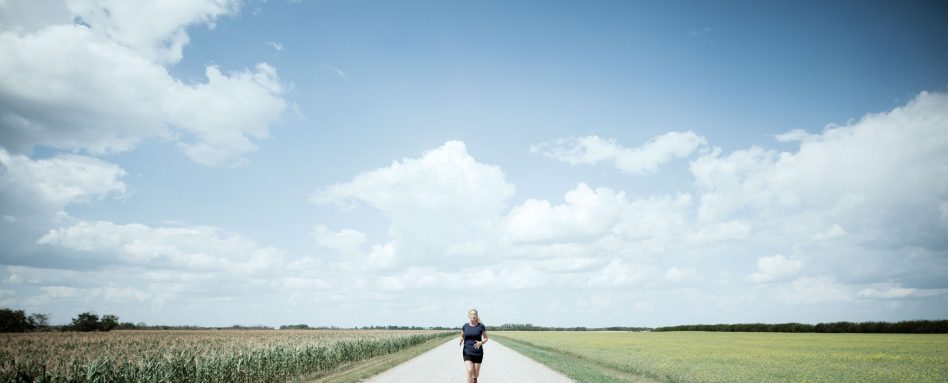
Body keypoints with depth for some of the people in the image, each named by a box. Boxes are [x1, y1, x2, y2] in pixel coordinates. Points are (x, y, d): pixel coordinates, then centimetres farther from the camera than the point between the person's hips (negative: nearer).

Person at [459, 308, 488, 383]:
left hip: (478, 353, 0)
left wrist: (481, 342, -15)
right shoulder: (465, 326, 0)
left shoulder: (481, 326, -4)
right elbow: (462, 336, 16)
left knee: (476, 373, 9)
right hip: (467, 352, 0)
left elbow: (486, 338, 5)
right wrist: (460, 341, -7)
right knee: (469, 371, -18)